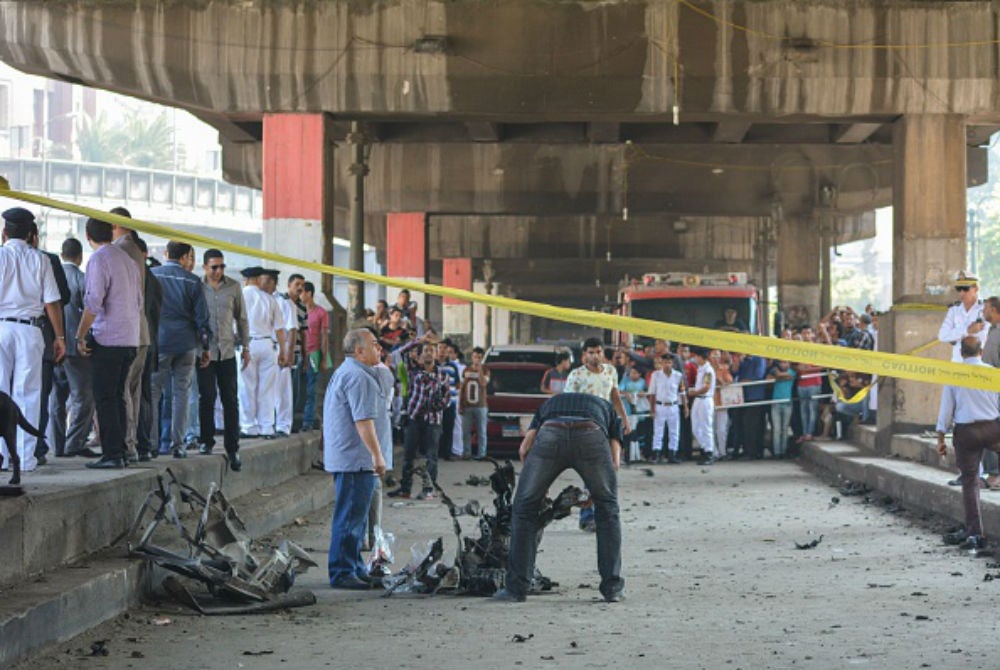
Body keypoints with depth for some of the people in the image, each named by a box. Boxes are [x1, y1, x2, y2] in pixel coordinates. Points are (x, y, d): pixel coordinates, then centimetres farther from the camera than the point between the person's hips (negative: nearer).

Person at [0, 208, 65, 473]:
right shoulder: (40, 260, 4)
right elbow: (52, 302, 3)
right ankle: (25, 457, 2)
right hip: (30, 330, 2)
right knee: (27, 394, 3)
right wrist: (59, 337, 9)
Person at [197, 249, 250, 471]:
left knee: (231, 400, 2)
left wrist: (245, 347, 10)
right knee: (206, 398, -2)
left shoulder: (233, 287, 6)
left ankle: (232, 448, 6)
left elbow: (241, 318, 12)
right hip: (205, 351, -2)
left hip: (227, 351, 2)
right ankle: (206, 441, 13)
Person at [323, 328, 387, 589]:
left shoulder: (345, 372, 20)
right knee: (350, 518, -8)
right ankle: (342, 573, -7)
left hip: (346, 458, 11)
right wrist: (377, 455, -21)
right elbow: (363, 420, -22)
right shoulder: (358, 377, -16)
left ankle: (354, 569, 21)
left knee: (356, 517, 16)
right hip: (356, 460, -11)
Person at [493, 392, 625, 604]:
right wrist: (591, 494, 34)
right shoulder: (607, 409, 40)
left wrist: (540, 488, 30)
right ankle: (613, 587, 19)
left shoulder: (549, 404, 41)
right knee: (607, 509, 21)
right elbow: (614, 460, 24)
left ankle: (516, 588, 16)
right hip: (592, 436, 0)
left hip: (550, 435, 0)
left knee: (525, 508, 17)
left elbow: (524, 449, 22)